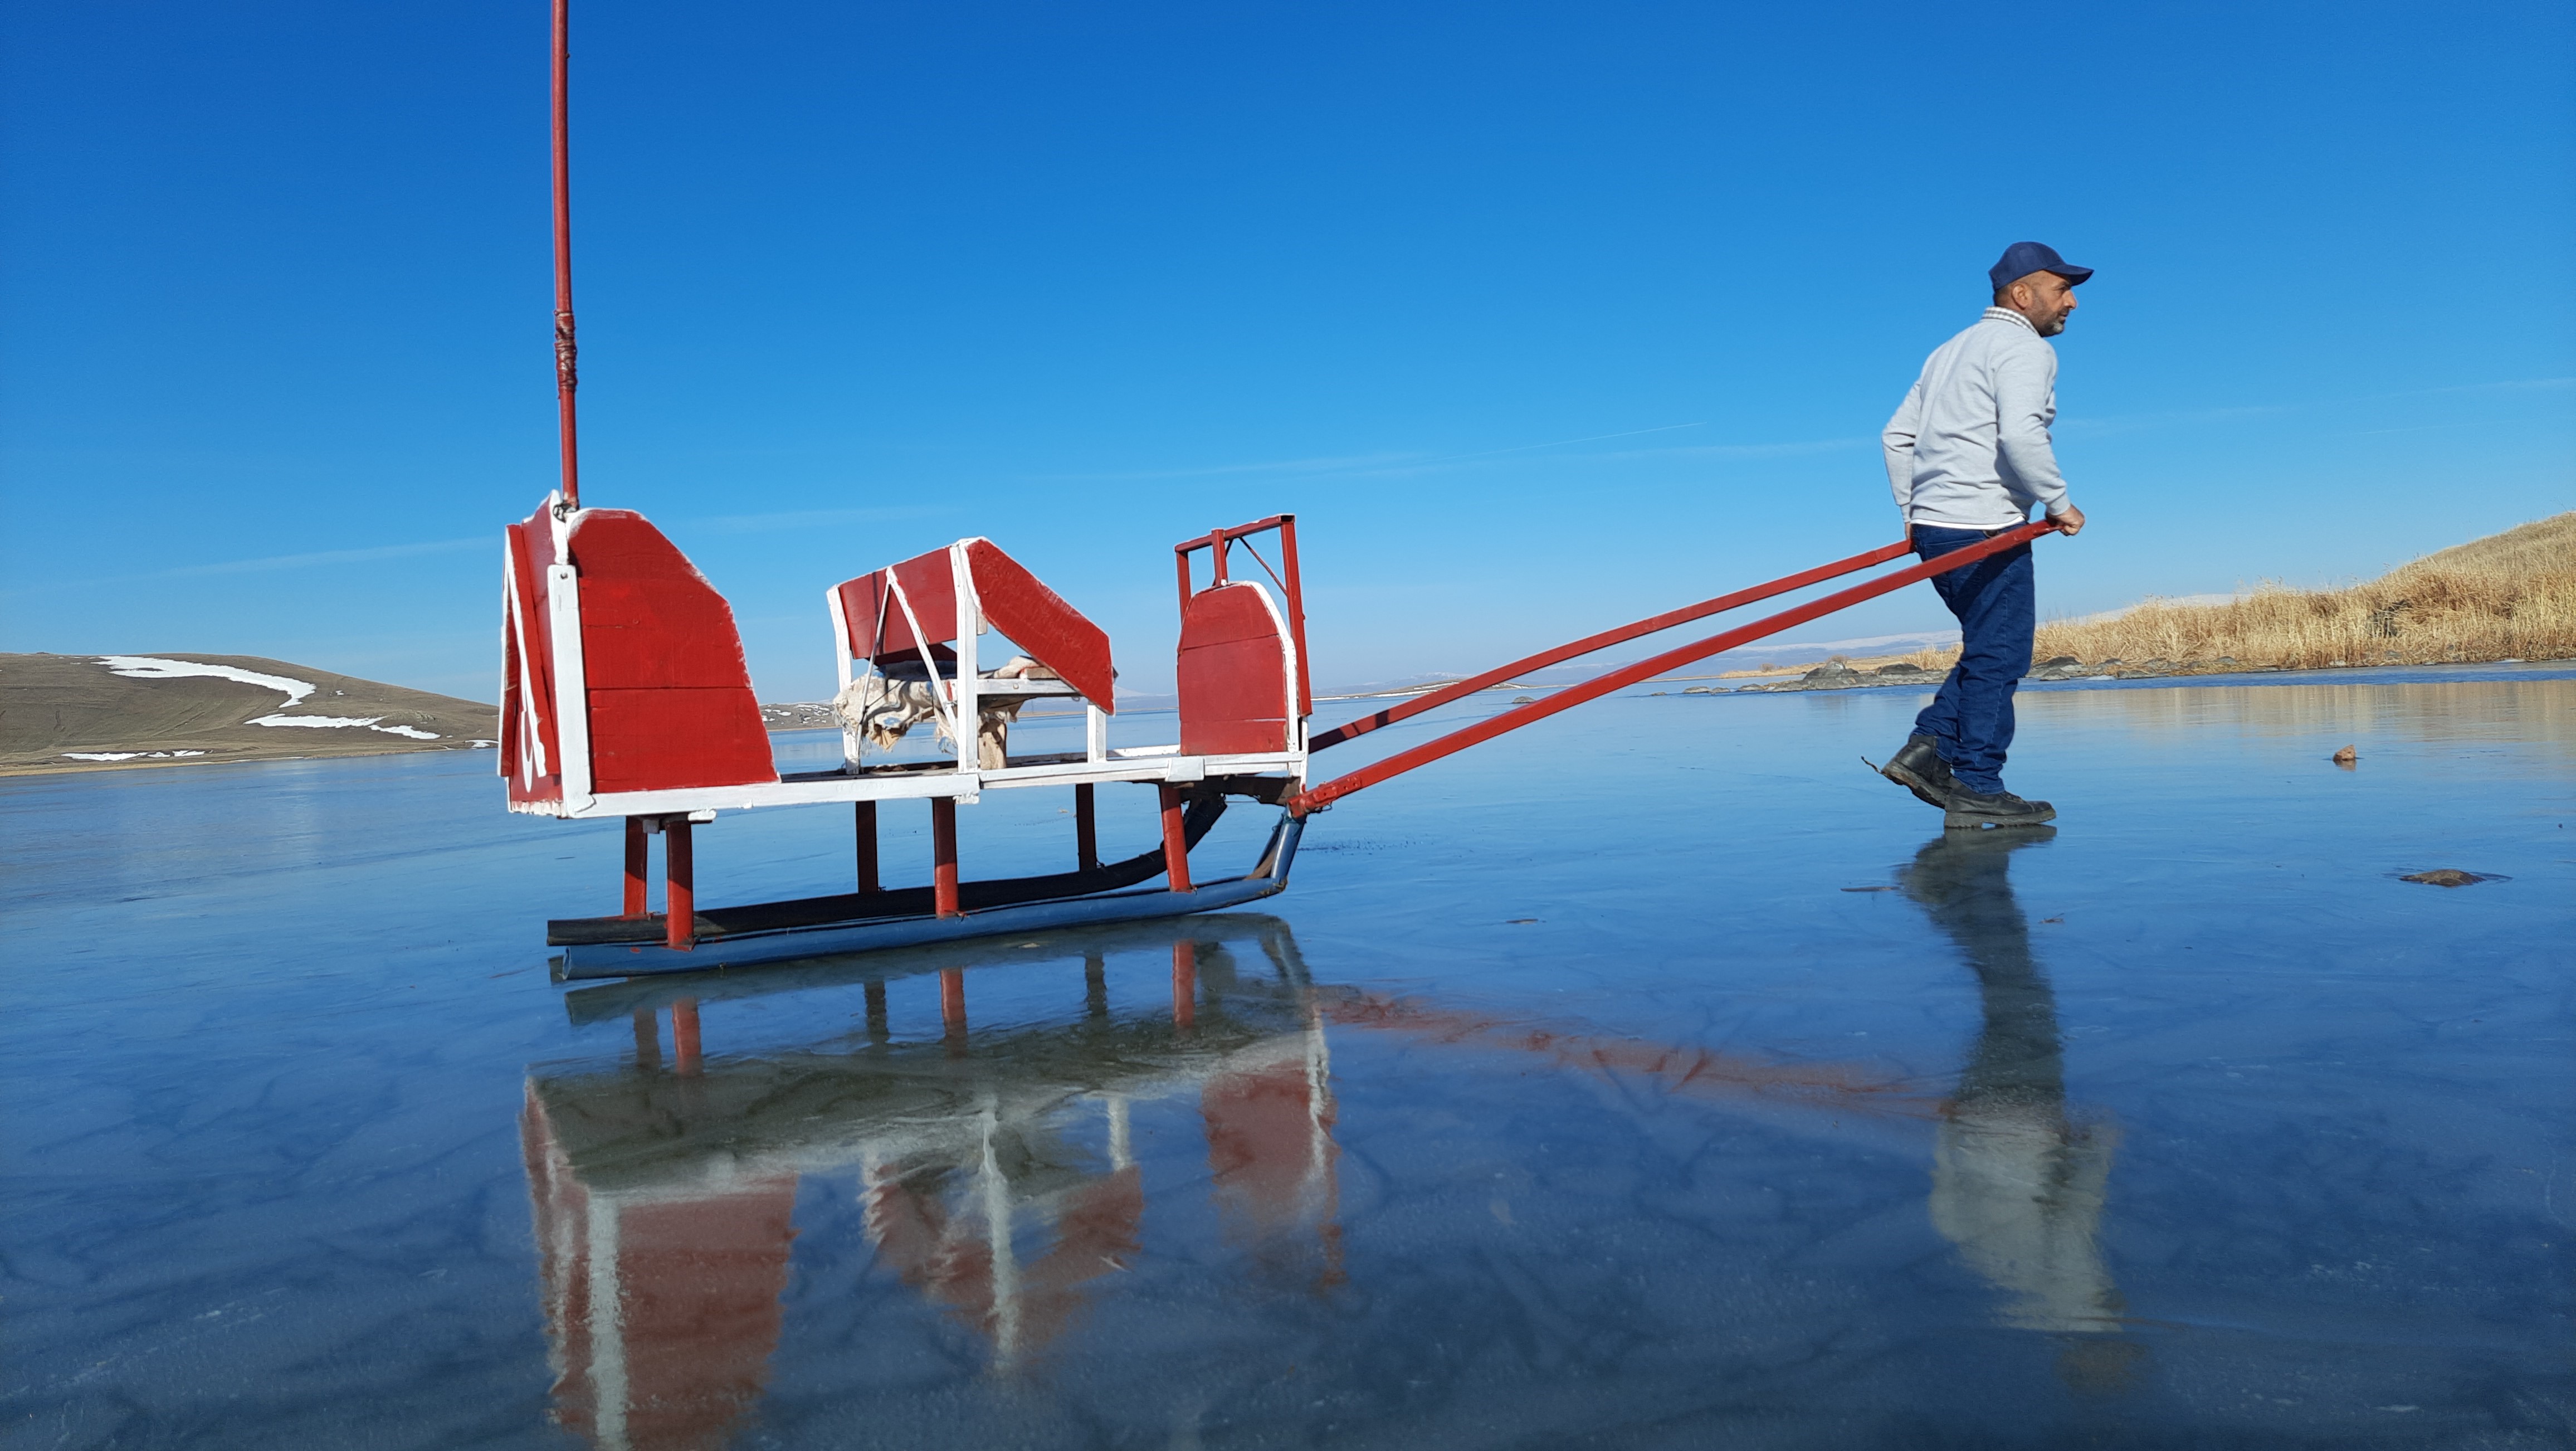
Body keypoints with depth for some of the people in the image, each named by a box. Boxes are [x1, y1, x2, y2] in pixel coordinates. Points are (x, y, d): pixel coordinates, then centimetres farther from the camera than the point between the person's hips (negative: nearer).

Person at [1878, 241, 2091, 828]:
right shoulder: (2025, 348, -6)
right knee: (1998, 656, -4)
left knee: (1990, 649, 17)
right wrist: (2059, 503, -11)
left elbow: (1897, 435, 22)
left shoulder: (1952, 350, 22)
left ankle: (1928, 750, 7)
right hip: (1983, 528, -9)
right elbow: (2020, 434, -22)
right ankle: (1977, 791, -1)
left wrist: (1911, 513, 22)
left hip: (1933, 528, 9)